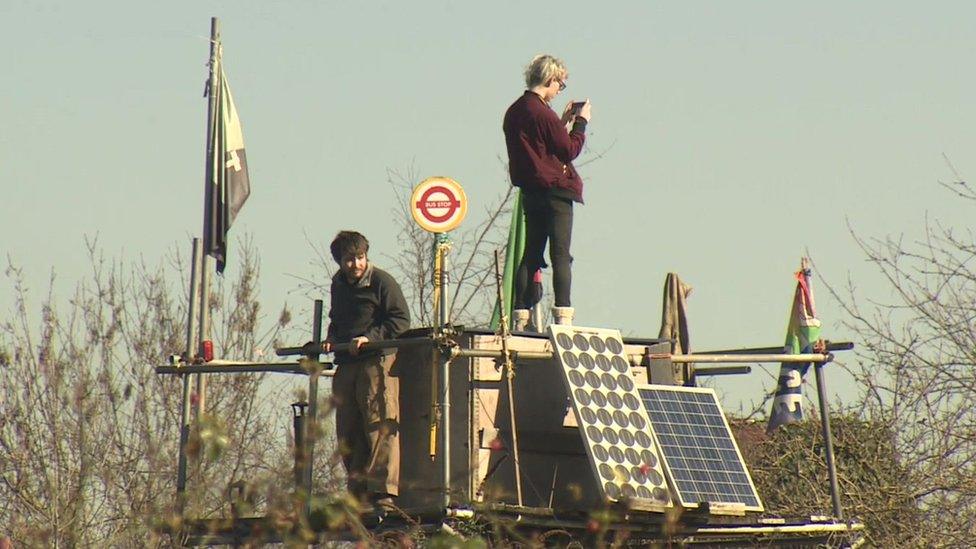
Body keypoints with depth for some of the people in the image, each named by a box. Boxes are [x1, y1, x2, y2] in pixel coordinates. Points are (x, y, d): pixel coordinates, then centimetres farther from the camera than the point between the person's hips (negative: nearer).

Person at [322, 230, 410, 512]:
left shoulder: (382, 282, -5)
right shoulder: (339, 284, 17)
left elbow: (401, 321, -9)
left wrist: (370, 337, -16)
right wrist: (331, 339, 12)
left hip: (377, 361, -7)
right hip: (346, 366, 7)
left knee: (380, 429, -13)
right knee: (347, 434, 7)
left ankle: (383, 492, -18)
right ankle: (357, 492, 14)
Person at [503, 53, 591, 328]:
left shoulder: (515, 111, 11)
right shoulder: (542, 112, -16)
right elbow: (570, 150, -11)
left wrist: (564, 121, 20)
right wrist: (581, 122, 1)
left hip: (530, 191, 8)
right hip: (555, 190, -8)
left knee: (531, 255, 11)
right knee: (560, 255, -8)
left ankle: (521, 317, 9)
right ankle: (563, 315, -13)